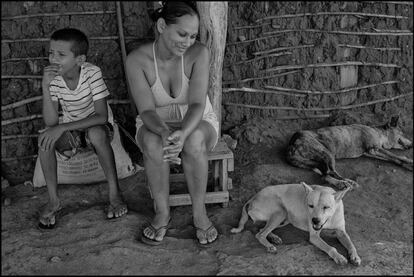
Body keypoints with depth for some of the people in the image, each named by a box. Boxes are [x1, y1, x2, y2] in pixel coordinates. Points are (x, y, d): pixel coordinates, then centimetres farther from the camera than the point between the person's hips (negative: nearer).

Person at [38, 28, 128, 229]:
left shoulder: (92, 73, -23)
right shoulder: (52, 78, -13)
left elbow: (102, 117, -28)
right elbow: (50, 123, -19)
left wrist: (62, 127, -34)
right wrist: (45, 87, -30)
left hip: (97, 128, -3)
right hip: (70, 132, 3)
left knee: (97, 133, -37)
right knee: (44, 138, -25)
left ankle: (114, 194, -22)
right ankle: (53, 201, -11)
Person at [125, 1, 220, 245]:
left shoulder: (199, 53, -19)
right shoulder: (137, 59, -18)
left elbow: (197, 104, -26)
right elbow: (147, 110, -22)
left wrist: (183, 133, -47)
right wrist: (165, 133, -45)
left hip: (197, 124, 0)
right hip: (156, 126, 1)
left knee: (194, 141, -36)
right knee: (153, 143, -35)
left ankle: (200, 213, -16)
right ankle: (163, 212, -14)